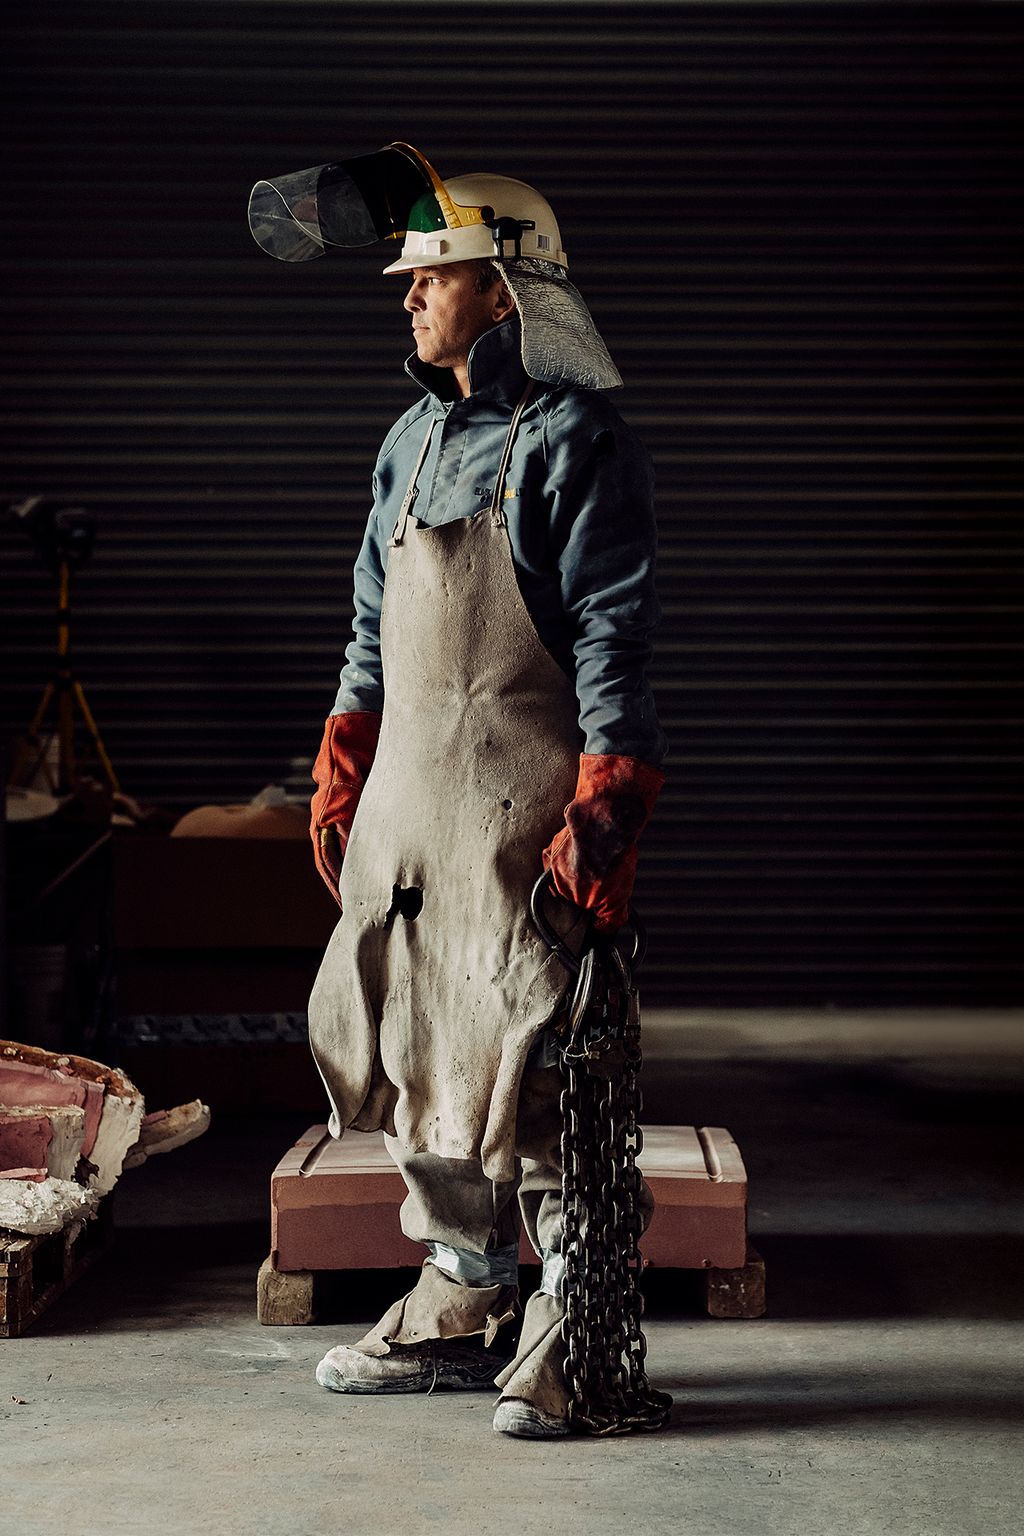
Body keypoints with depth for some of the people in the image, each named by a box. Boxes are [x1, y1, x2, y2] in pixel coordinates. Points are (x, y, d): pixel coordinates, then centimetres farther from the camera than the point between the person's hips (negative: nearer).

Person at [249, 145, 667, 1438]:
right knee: (409, 1044, 11)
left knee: (531, 1058, -7)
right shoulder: (413, 439, 16)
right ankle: (461, 1307, 25)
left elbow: (612, 638, -13)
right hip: (407, 799, 8)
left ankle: (567, 1330, 5)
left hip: (526, 803, -8)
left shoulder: (574, 438, -8)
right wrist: (340, 775, 16)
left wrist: (603, 811, -18)